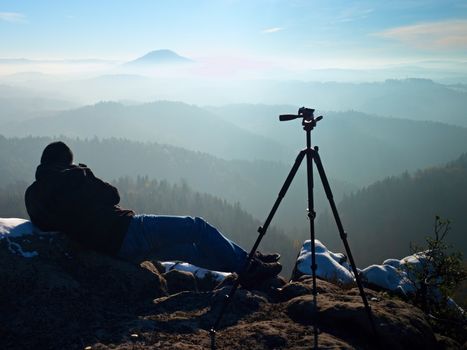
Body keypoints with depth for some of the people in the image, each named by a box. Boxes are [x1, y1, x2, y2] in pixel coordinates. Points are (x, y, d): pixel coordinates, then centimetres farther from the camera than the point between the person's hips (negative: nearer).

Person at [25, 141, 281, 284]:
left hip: (115, 249, 9)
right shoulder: (72, 175, -10)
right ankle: (248, 266, 10)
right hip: (126, 231, -9)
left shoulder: (32, 194, 10)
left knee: (189, 249, 18)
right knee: (197, 228, 1)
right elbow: (111, 195, 1)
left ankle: (240, 265, 24)